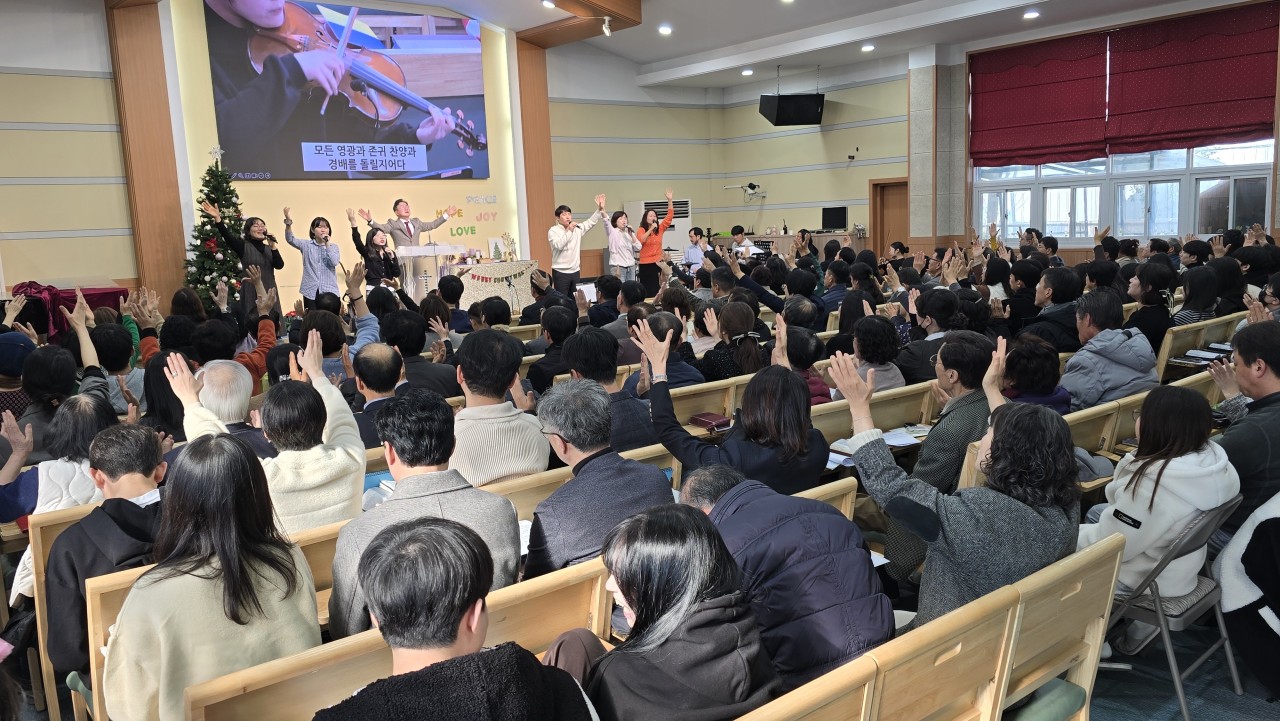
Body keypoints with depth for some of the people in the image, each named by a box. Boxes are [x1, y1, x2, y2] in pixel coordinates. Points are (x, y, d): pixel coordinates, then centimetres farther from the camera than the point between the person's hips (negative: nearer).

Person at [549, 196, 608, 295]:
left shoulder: (577, 228, 10)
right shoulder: (553, 231, -6)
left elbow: (591, 222, 5)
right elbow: (558, 245, -21)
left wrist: (600, 210, -8)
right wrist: (569, 231, -20)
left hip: (575, 271, 5)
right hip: (560, 272, -5)